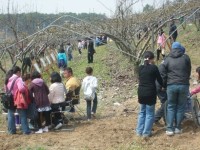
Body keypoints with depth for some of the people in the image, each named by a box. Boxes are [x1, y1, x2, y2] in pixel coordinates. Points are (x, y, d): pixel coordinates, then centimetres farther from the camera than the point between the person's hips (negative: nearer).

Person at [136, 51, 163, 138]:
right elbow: (159, 80, -1)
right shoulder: (154, 68, -9)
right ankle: (146, 132, 5)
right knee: (150, 113, 5)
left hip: (141, 92, 5)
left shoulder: (140, 68, 4)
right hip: (150, 93, -5)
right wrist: (164, 86, 17)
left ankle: (139, 131, 18)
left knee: (142, 112, 17)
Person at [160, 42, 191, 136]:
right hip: (184, 85, -1)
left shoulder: (167, 59, 6)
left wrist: (165, 85, 15)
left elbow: (163, 74, 4)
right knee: (180, 107, 10)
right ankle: (177, 128, 13)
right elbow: (189, 72, 10)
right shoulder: (185, 57, 3)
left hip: (171, 86, 1)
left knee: (171, 107, 9)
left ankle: (169, 129, 5)